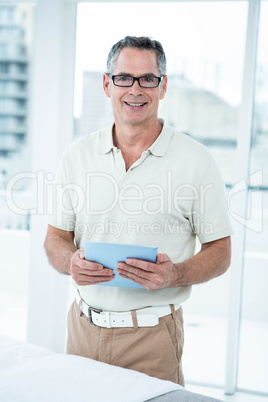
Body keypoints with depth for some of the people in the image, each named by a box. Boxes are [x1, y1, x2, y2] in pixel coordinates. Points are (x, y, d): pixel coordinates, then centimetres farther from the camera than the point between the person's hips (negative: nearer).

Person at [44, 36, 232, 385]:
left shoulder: (196, 160, -5)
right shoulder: (78, 154, 4)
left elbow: (220, 251, -1)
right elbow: (56, 236, 10)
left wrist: (174, 275, -19)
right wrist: (72, 263, -11)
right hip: (84, 326, 3)